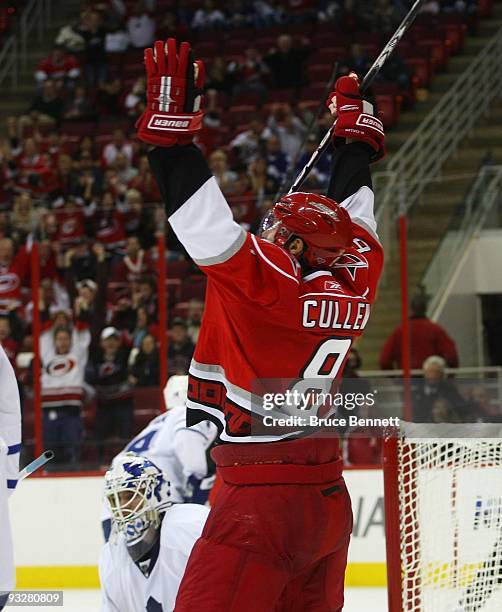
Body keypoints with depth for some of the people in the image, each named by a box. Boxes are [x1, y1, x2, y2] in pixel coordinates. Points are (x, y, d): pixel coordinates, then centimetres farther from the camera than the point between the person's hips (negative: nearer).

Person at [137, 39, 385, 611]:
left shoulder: (265, 282, -13)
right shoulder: (354, 282, 6)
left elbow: (204, 224, -20)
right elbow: (352, 217, 23)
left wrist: (170, 121, -16)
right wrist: (355, 122, 36)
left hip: (263, 505, -8)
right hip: (330, 500, 8)